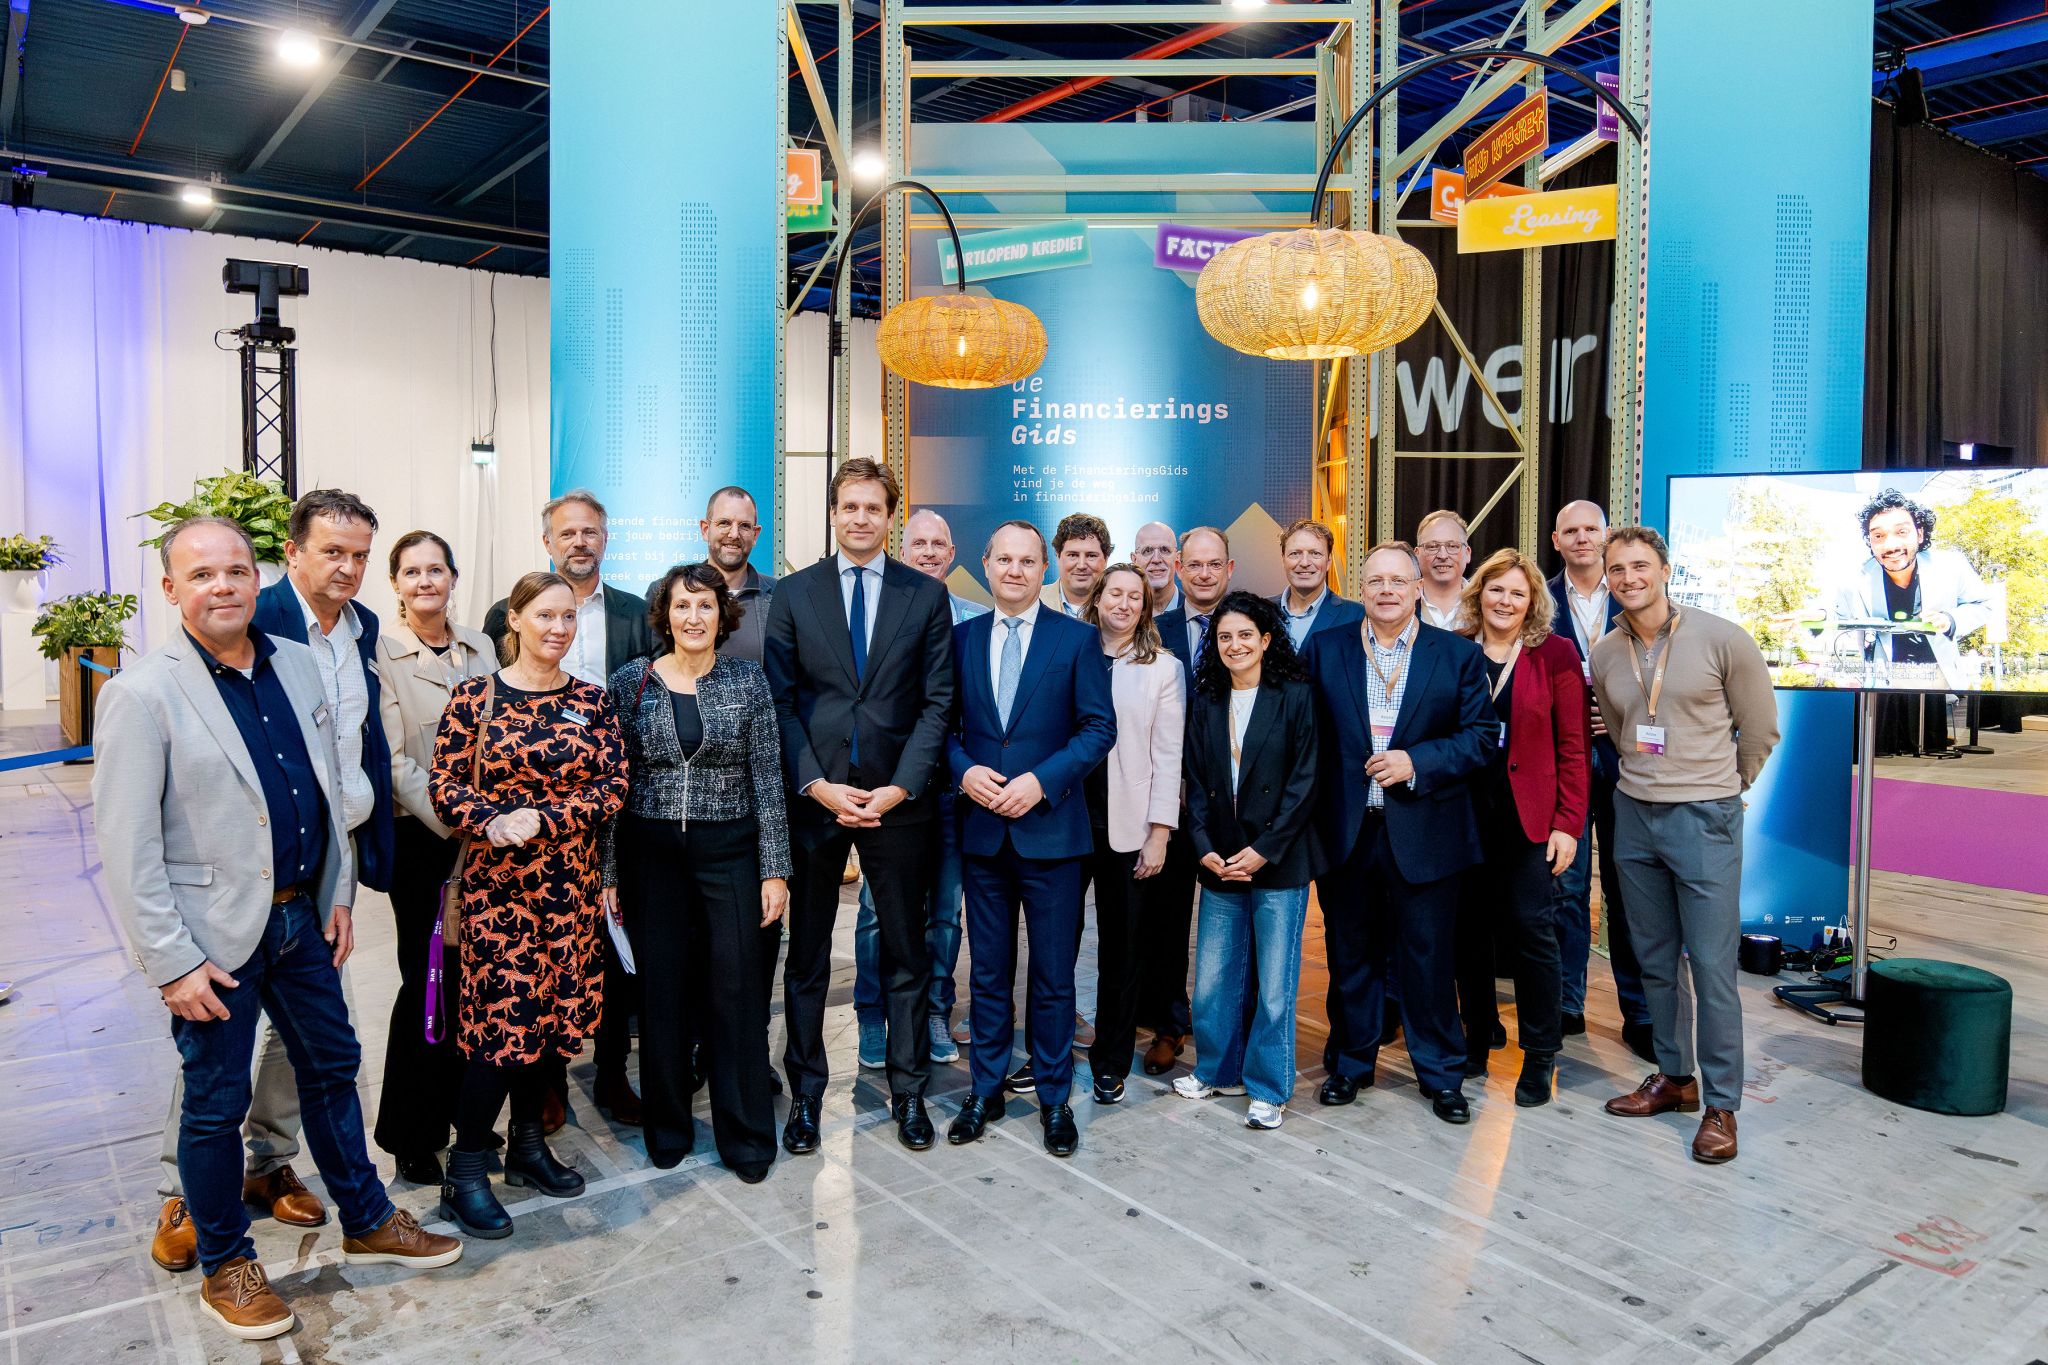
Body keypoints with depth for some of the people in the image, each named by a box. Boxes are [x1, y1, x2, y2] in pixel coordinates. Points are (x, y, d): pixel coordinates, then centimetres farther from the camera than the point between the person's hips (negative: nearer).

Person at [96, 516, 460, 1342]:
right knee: (216, 1102, 11)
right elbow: (127, 848, -15)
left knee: (332, 1067, 18)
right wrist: (172, 963, -16)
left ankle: (367, 1223, 36)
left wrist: (338, 893, 9)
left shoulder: (297, 664, 2)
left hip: (303, 917, 6)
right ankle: (224, 1267, 31)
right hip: (215, 936, -6)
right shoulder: (143, 694, -15)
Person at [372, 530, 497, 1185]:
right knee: (429, 981, 1)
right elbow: (394, 762, -13)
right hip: (419, 839, -4)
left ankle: (460, 1117, 26)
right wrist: (453, 822, -18)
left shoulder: (479, 646, 8)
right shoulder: (382, 651, -8)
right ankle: (411, 1136, 19)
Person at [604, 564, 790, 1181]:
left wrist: (775, 869, -5)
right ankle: (667, 1127, 27)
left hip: (729, 851, -1)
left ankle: (746, 1135, 16)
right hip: (651, 854, 1)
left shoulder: (748, 680, -1)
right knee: (661, 990, 9)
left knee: (736, 990, 1)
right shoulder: (631, 682, 2)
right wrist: (608, 871, 2)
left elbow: (767, 779, -2)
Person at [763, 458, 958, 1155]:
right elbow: (780, 700, 0)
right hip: (813, 797, 0)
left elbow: (937, 702, 0)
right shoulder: (793, 593, 4)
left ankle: (908, 1091, 24)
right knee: (806, 954, 10)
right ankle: (805, 1092, 24)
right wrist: (818, 785, -10)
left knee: (907, 953, 10)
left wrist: (898, 789, -10)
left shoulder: (927, 595, 3)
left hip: (897, 801, 0)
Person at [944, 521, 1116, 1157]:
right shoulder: (962, 637, 7)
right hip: (982, 827, 3)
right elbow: (944, 723, 9)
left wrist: (1041, 780, -16)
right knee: (988, 971, 13)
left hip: (1050, 827, -2)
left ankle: (1055, 1099, 22)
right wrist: (964, 769, -11)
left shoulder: (1077, 639, -1)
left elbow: (1099, 727, -5)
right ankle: (985, 1091, 27)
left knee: (1053, 975, 7)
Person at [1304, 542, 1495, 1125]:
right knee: (1350, 954, 13)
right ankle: (1351, 1061, 29)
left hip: (1423, 830, -1)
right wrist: (1315, 812, -6)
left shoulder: (1458, 655, 2)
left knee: (1428, 957, 7)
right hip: (1345, 830, 2)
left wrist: (1416, 762, -15)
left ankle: (1442, 1073, 24)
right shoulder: (1326, 649, 5)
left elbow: (1480, 736, -2)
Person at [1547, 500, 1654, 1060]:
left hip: (1622, 756, 0)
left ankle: (1638, 1013, 15)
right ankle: (1567, 1004, 17)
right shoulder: (1541, 601, 3)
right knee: (1566, 885, 5)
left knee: (1625, 888, 5)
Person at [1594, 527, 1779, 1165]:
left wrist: (1720, 788, 11)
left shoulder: (1722, 638, -9)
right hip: (1635, 816, 5)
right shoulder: (1604, 656, 4)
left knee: (1712, 965, -2)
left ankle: (1720, 1104, 12)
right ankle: (1672, 1077, 28)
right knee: (1655, 960, 13)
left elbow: (1761, 728, 2)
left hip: (1705, 819, -4)